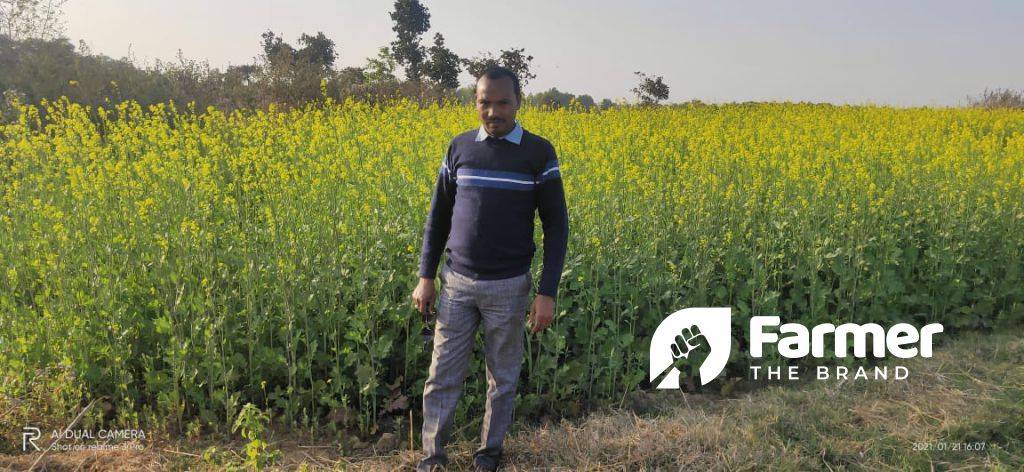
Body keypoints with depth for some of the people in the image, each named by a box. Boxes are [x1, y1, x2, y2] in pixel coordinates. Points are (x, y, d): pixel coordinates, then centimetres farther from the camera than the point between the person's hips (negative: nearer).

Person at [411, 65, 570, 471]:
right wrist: (425, 276, 4)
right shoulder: (460, 147, 2)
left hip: (508, 286, -2)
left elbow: (556, 227, -5)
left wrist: (547, 293, -10)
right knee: (443, 374, 7)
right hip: (457, 281, 2)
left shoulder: (539, 153, -6)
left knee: (503, 375, 13)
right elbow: (438, 216, 9)